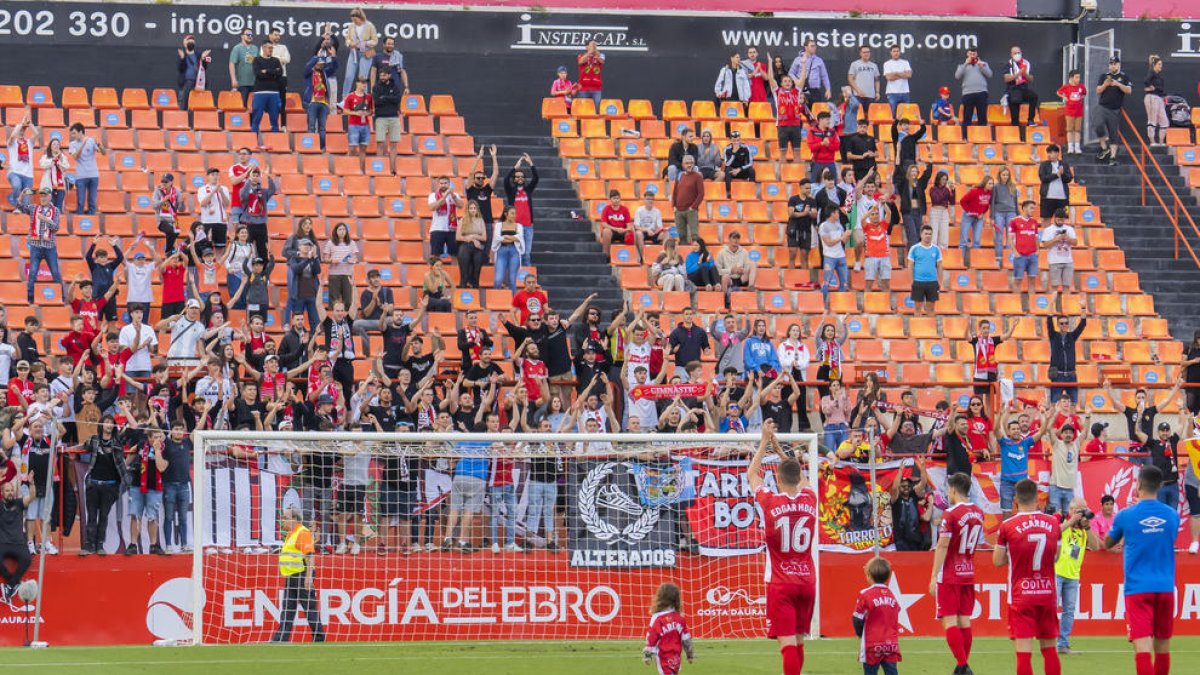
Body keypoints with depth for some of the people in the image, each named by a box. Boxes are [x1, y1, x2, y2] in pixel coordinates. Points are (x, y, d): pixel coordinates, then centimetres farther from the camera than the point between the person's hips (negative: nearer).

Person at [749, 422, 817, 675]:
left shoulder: (770, 501, -10)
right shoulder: (809, 500, 1)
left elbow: (751, 475, 10)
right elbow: (800, 477, 25)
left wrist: (765, 441, 18)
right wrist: (778, 447, 32)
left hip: (780, 585, -4)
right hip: (807, 580, 4)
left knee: (787, 643, -11)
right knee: (798, 640, 15)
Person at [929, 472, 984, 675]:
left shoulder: (950, 514, -15)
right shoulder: (978, 513, 5)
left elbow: (942, 546, -15)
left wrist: (934, 577, -12)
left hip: (949, 576, -6)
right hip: (969, 574, 6)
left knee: (949, 621, -6)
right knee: (964, 620, 9)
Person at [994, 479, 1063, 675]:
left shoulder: (1007, 526, -9)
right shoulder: (1053, 523, 1)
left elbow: (997, 561, -1)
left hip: (1021, 595, -3)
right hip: (1048, 593, 3)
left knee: (1024, 651, -5)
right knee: (1049, 648, 14)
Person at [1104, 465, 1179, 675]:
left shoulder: (1126, 516, -5)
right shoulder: (1172, 516, 3)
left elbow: (1107, 544, 12)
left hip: (1137, 588, -3)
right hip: (1165, 587, 4)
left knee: (1142, 646, -11)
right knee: (1162, 646, 14)